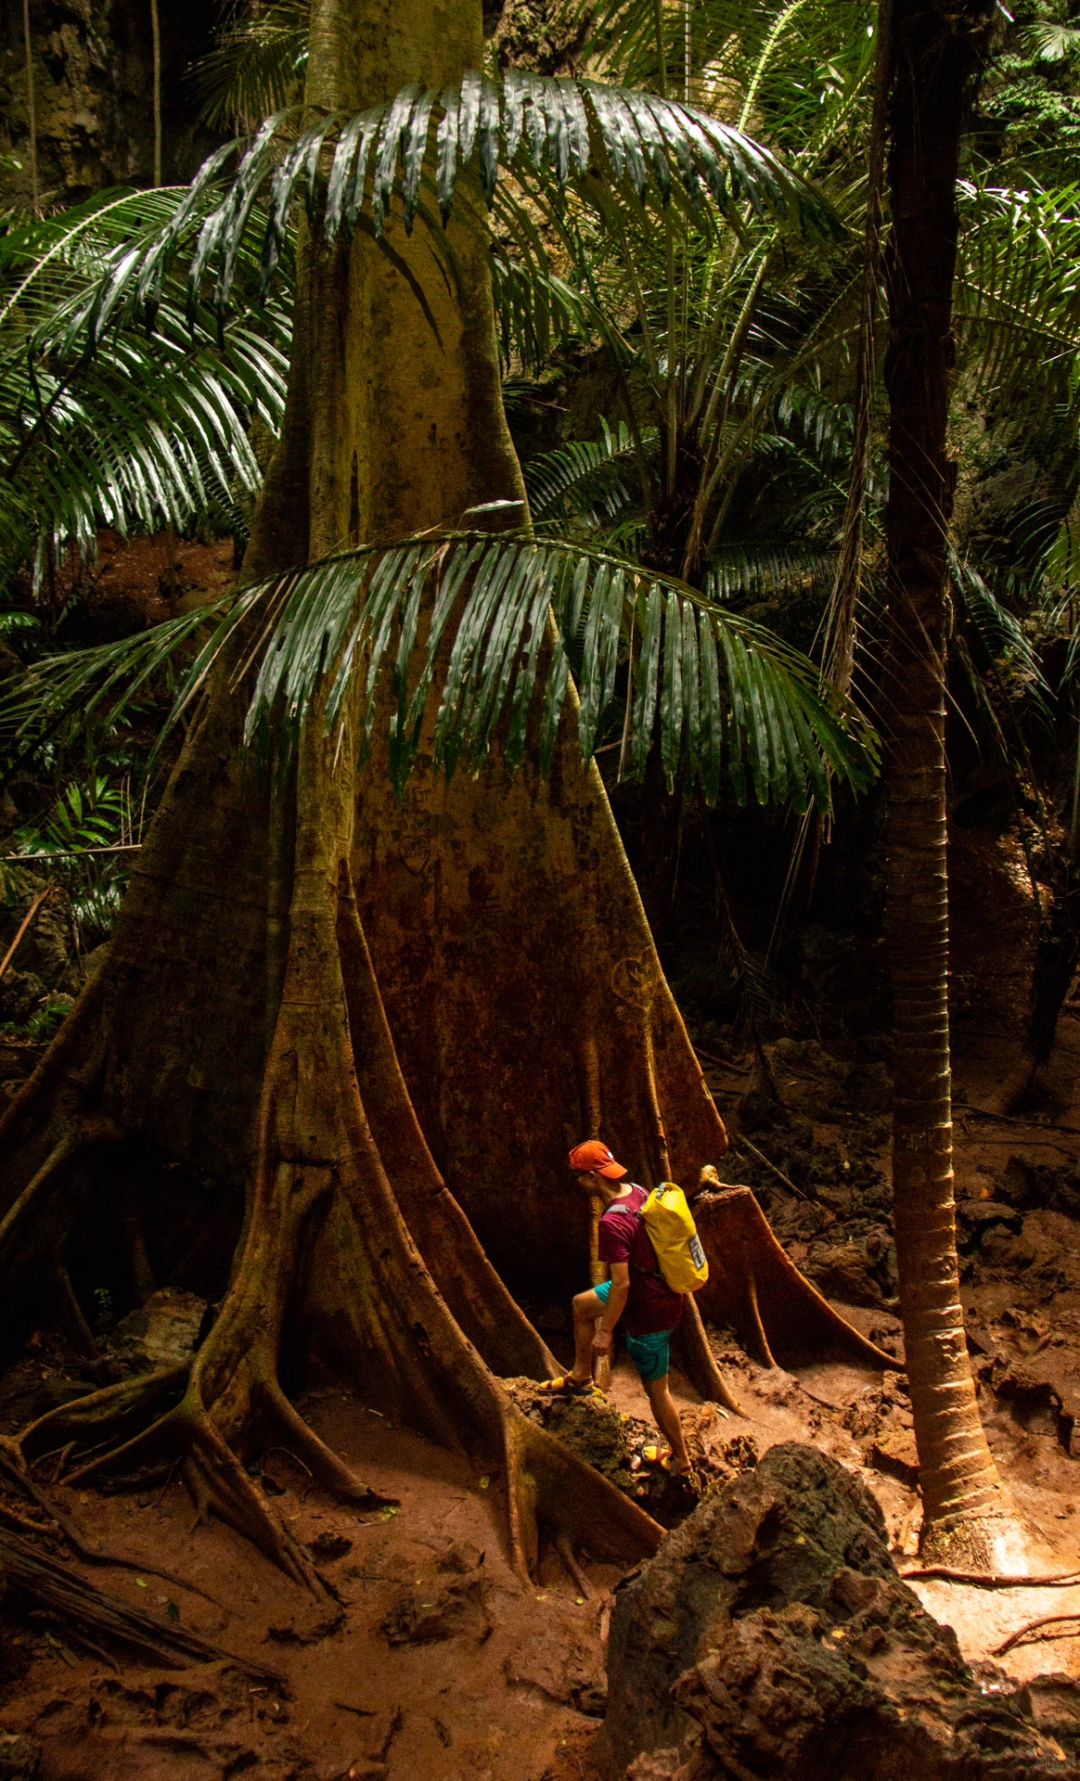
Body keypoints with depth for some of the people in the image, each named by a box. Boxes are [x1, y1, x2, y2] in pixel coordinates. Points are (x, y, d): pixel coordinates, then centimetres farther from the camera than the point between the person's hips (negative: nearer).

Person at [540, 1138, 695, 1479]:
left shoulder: (612, 1222, -32)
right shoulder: (637, 1191, -4)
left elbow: (621, 1285, -30)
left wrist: (605, 1332, -17)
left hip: (649, 1311, -9)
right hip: (659, 1285, 9)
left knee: (656, 1390, 11)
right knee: (581, 1304, 25)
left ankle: (681, 1462, 28)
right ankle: (581, 1376, 41)